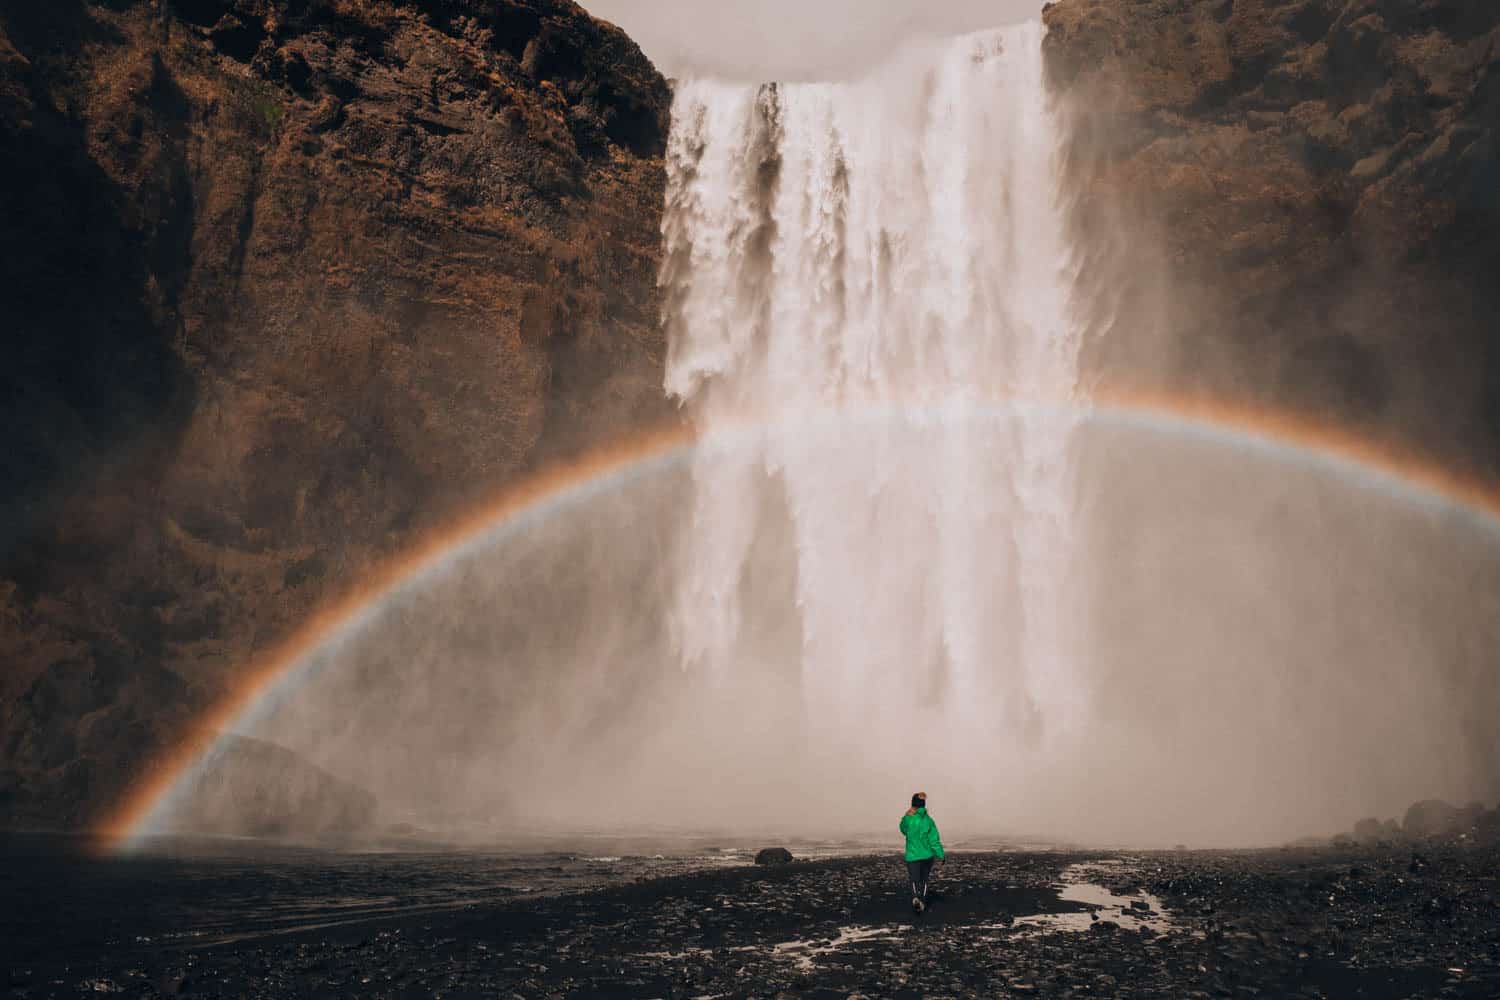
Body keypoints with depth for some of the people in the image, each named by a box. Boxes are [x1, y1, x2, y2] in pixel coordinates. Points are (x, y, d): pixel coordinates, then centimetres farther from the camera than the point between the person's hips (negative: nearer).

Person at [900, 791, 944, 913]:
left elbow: (904, 830, 12)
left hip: (912, 856, -2)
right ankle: (922, 903, 25)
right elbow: (934, 840, -8)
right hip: (927, 856, 2)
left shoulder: (907, 819, -10)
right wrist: (941, 856, -1)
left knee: (915, 881, -1)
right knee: (924, 880, 21)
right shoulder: (928, 820, -8)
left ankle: (915, 897, -29)